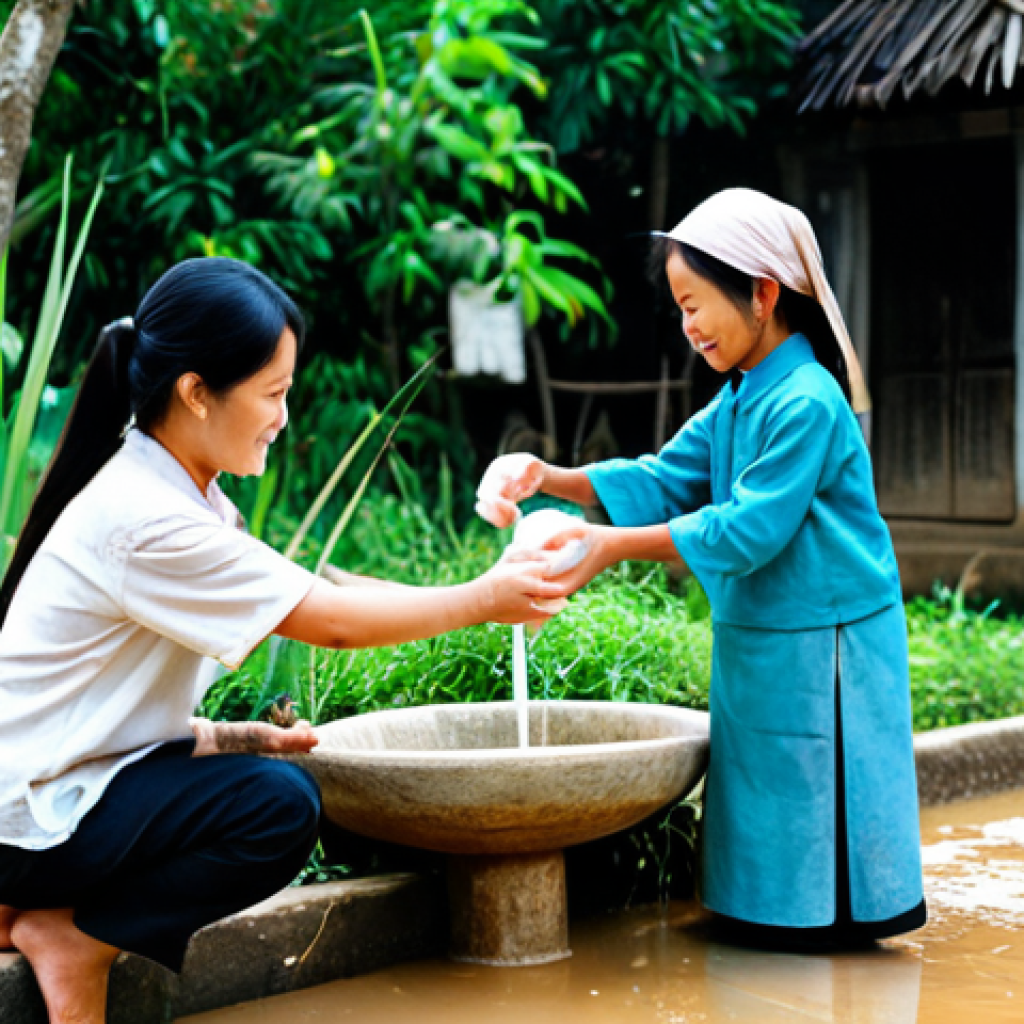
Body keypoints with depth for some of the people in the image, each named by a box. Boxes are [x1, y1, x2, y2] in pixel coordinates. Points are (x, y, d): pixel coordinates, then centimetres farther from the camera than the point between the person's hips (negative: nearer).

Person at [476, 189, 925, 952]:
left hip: (819, 654, -9)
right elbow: (665, 480, 9)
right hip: (757, 645, 9)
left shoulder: (807, 404, -19)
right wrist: (550, 479, -3)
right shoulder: (737, 401, 11)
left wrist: (616, 546, -22)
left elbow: (748, 528, -22)